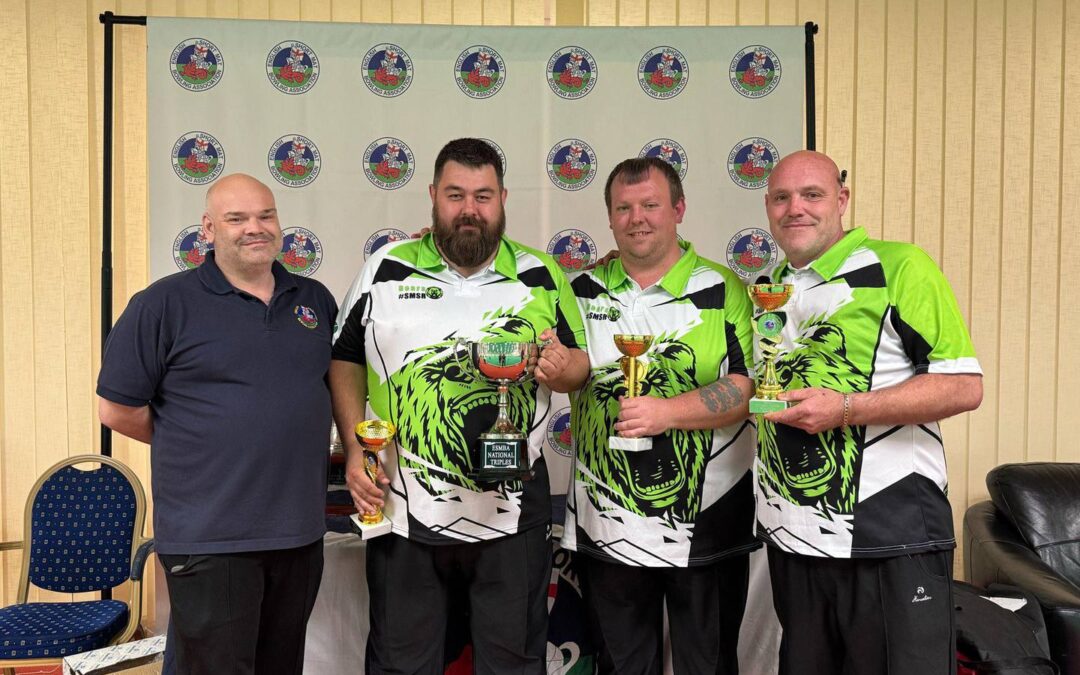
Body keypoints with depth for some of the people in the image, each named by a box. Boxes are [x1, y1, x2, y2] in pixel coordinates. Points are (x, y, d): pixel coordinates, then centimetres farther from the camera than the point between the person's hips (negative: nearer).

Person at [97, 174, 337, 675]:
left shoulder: (315, 300, 9)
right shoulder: (165, 304, -6)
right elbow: (117, 409, -4)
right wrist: (200, 445, 2)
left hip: (301, 533, 5)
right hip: (209, 539, -5)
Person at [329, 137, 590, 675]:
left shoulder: (541, 276, 2)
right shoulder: (385, 270, 0)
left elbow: (580, 364, 7)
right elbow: (345, 361, 5)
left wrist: (562, 366, -16)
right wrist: (354, 451, -5)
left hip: (512, 509, 1)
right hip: (404, 508, 0)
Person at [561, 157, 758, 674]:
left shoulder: (721, 289, -3)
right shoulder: (584, 291, 7)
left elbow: (749, 388, -12)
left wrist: (667, 412, -24)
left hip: (707, 524, -2)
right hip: (607, 529, 3)